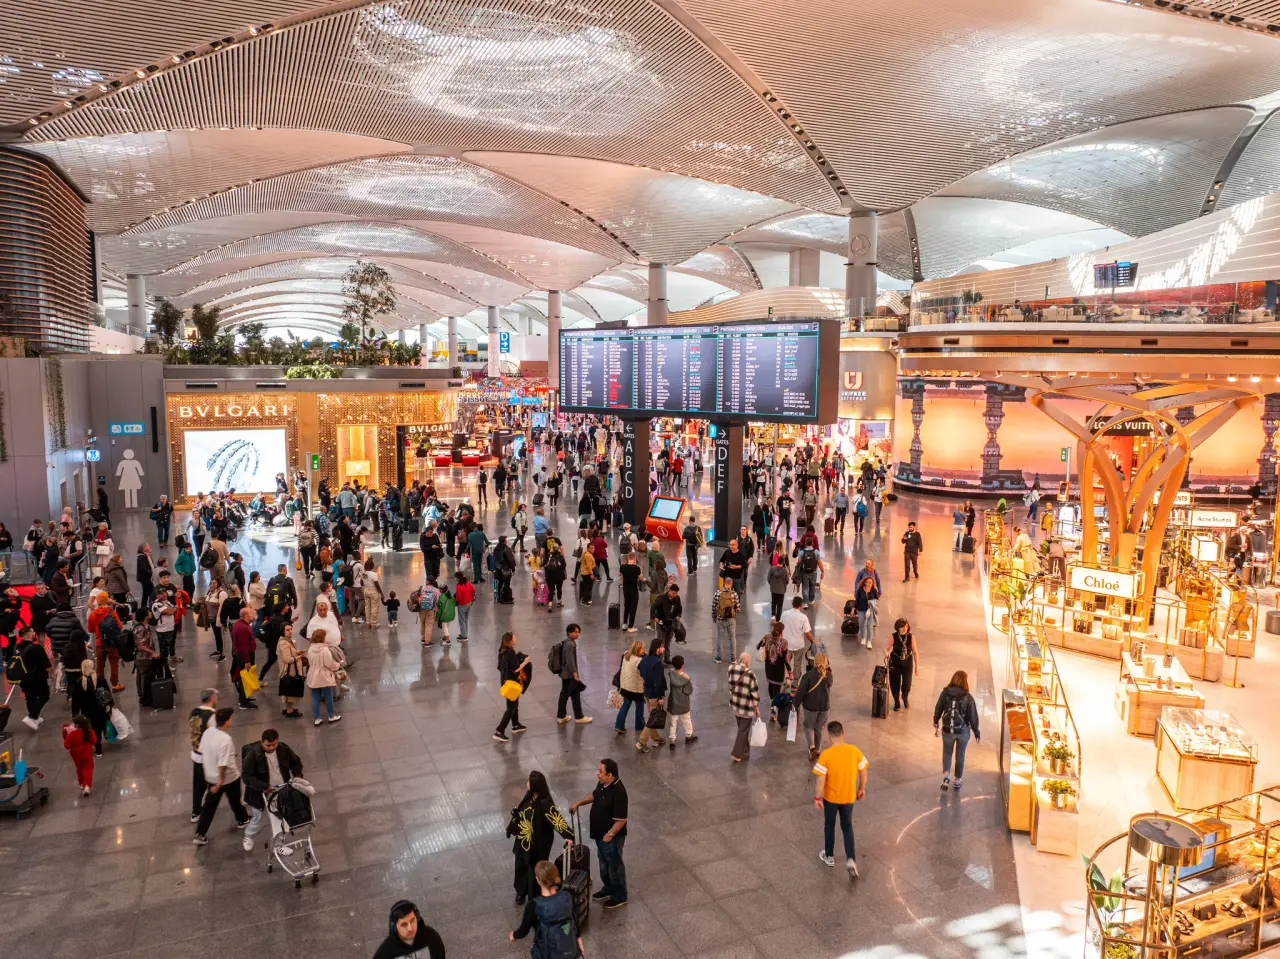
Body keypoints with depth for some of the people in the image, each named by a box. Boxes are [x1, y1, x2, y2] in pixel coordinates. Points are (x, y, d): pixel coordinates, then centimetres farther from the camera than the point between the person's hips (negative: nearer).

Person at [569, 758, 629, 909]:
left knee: (615, 866, 12)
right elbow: (594, 795, 15)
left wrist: (609, 835, -21)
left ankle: (620, 897, 33)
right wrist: (578, 803, 7)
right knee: (604, 863, 26)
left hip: (612, 837, -9)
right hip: (600, 834, 9)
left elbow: (621, 820, -28)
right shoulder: (602, 783, -7)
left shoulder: (618, 792, -34)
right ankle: (608, 889, 48)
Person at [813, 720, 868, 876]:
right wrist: (862, 788, 15)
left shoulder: (825, 754, -23)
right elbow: (863, 772, -2)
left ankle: (829, 856, 36)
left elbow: (820, 779, -19)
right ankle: (851, 859, 8)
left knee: (829, 826, 20)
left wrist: (817, 798, -7)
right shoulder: (855, 751, -13)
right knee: (847, 827, 20)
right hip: (849, 797, 2)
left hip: (830, 798, -2)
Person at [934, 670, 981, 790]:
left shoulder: (945, 693, -10)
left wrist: (936, 725, 16)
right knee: (960, 755, 17)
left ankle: (946, 775, 1)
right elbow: (973, 717, -9)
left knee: (947, 753, 19)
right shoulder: (967, 697, -15)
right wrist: (977, 732, 6)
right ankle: (957, 780, 27)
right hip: (963, 731, -1)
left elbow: (937, 710, -1)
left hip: (947, 730, 1)